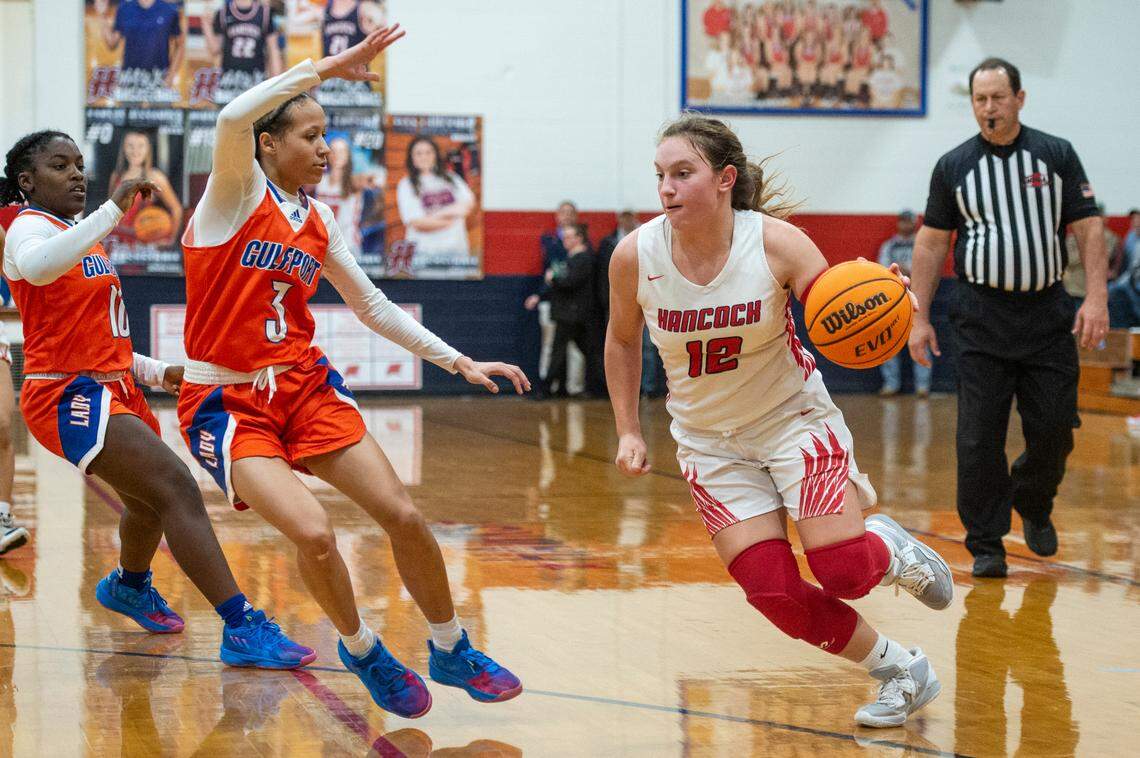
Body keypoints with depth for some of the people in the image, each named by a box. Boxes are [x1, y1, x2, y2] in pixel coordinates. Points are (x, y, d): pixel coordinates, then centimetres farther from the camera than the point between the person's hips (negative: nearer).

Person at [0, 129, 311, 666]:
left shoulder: (82, 237, 20)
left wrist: (156, 373, 14)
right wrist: (113, 210, -40)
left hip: (112, 388, 10)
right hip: (70, 396, -10)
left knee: (153, 499, 28)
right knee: (175, 486, -23)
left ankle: (128, 586, 57)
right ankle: (242, 630, -29)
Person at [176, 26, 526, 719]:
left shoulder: (320, 220, 9)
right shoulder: (238, 190, -10)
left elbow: (373, 306, 17)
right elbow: (234, 118, -32)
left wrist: (458, 360, 11)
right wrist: (329, 66, -29)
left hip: (306, 385, 6)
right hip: (227, 401, -6)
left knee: (403, 515, -3)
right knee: (314, 533, -23)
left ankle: (451, 649, 20)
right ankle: (363, 650, 6)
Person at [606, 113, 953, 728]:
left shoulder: (776, 243, -20)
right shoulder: (635, 256, -14)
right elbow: (622, 341, 5)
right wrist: (628, 433, 2)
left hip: (794, 418, -2)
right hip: (710, 441, 2)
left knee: (843, 572, -15)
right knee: (773, 594, -10)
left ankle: (890, 548, 24)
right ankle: (898, 668, 13)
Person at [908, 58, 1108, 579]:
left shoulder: (1056, 155, 5)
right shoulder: (954, 166, 5)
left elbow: (1088, 227, 3)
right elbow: (931, 242, 8)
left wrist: (1096, 297, -9)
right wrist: (919, 317, 3)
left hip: (1047, 313, 1)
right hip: (982, 316, -1)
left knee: (1054, 429, 1)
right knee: (980, 437, -5)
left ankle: (1033, 506, 31)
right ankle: (985, 545, 4)